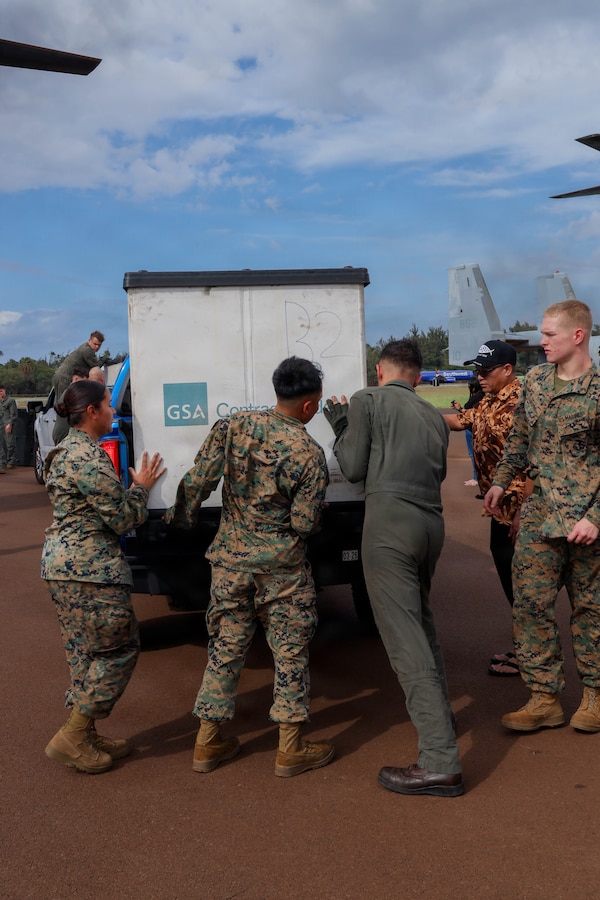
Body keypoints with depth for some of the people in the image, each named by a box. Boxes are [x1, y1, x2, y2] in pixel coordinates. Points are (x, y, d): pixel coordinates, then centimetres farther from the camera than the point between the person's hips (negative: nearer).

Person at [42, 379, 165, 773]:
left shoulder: (68, 449, 15)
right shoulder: (89, 457, -18)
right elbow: (122, 518, -15)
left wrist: (134, 486, 18)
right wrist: (142, 487, 1)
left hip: (64, 563, 11)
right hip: (88, 568, -11)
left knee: (87, 651, 16)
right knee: (119, 648, -1)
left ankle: (84, 734, 25)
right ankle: (71, 737, 4)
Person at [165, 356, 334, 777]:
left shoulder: (232, 426, -5)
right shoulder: (309, 453, -15)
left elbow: (197, 481, -4)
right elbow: (304, 525, -13)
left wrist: (181, 517, 12)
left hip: (230, 558, 4)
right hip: (280, 567, -4)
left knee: (225, 647, 14)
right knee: (291, 652, 9)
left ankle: (209, 742, 24)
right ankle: (291, 749, 18)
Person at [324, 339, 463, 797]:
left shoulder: (367, 400, 2)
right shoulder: (434, 415, 19)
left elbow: (354, 468, 3)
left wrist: (340, 426, 18)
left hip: (390, 522, -7)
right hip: (431, 523, 7)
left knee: (406, 641, -9)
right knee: (422, 619, 27)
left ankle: (441, 763, -11)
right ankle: (440, 712, 41)